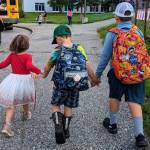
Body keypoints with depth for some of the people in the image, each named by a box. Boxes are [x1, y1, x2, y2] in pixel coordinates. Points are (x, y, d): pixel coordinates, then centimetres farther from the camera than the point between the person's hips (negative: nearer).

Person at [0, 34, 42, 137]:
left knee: (11, 105, 3)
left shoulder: (12, 55, -2)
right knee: (25, 100, 26)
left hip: (13, 80, 2)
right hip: (24, 80, -2)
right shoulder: (27, 56, -14)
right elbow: (29, 66, -29)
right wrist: (39, 71, -21)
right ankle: (26, 114, 50)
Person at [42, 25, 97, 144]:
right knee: (69, 107, 18)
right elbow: (88, 66, -2)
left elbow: (48, 66, 4)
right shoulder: (80, 49, -4)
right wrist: (94, 79, 12)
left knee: (56, 105, 16)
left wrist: (45, 75, 25)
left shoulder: (58, 51, -9)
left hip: (61, 85, -3)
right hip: (76, 85, 3)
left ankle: (58, 128, -3)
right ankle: (65, 131, 30)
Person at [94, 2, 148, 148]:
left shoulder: (112, 34, -9)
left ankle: (112, 124, 36)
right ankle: (139, 135, -5)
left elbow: (105, 57, -6)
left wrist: (97, 74, 4)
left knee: (114, 97, 19)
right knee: (135, 102, 3)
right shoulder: (139, 32, 1)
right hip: (136, 73, 2)